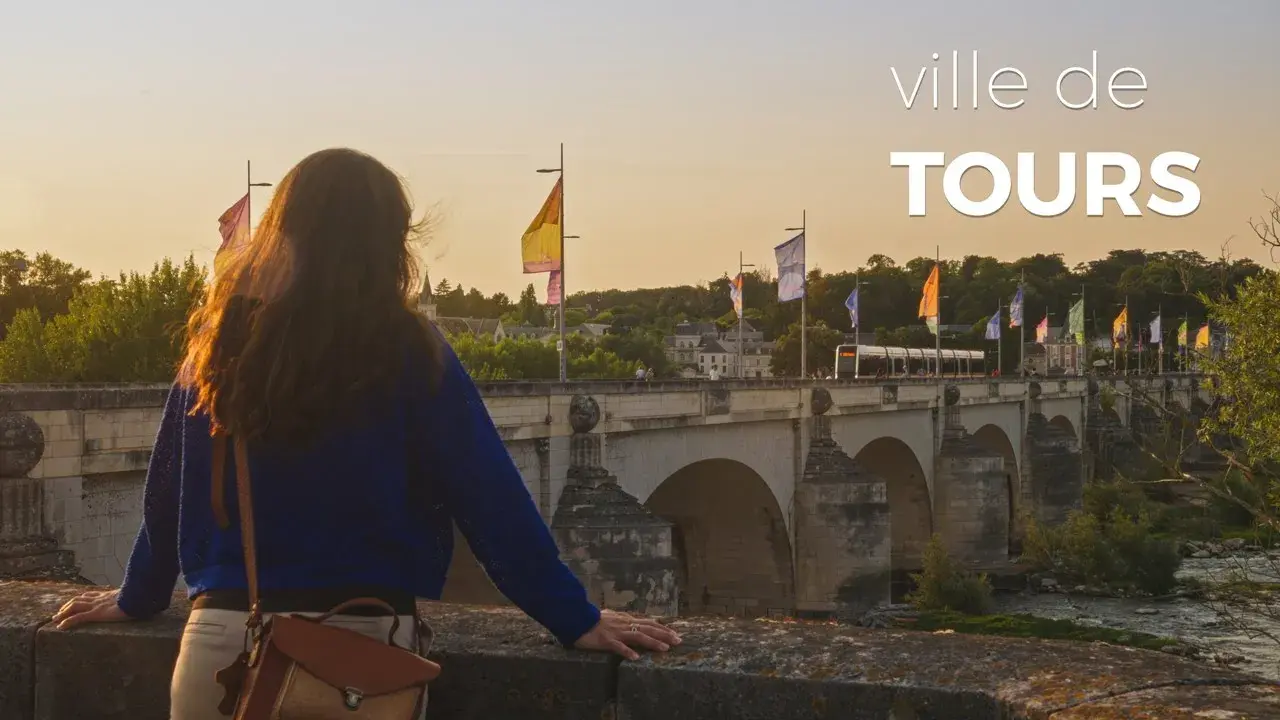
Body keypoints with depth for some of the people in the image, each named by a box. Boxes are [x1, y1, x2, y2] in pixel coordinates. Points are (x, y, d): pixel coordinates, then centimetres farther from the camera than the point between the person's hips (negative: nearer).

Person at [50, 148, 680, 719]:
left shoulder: (219, 342, 1)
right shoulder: (407, 353, -9)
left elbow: (167, 489, 11)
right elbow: (491, 501, -9)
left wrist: (138, 598, 26)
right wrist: (576, 621, -1)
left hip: (218, 637, 3)